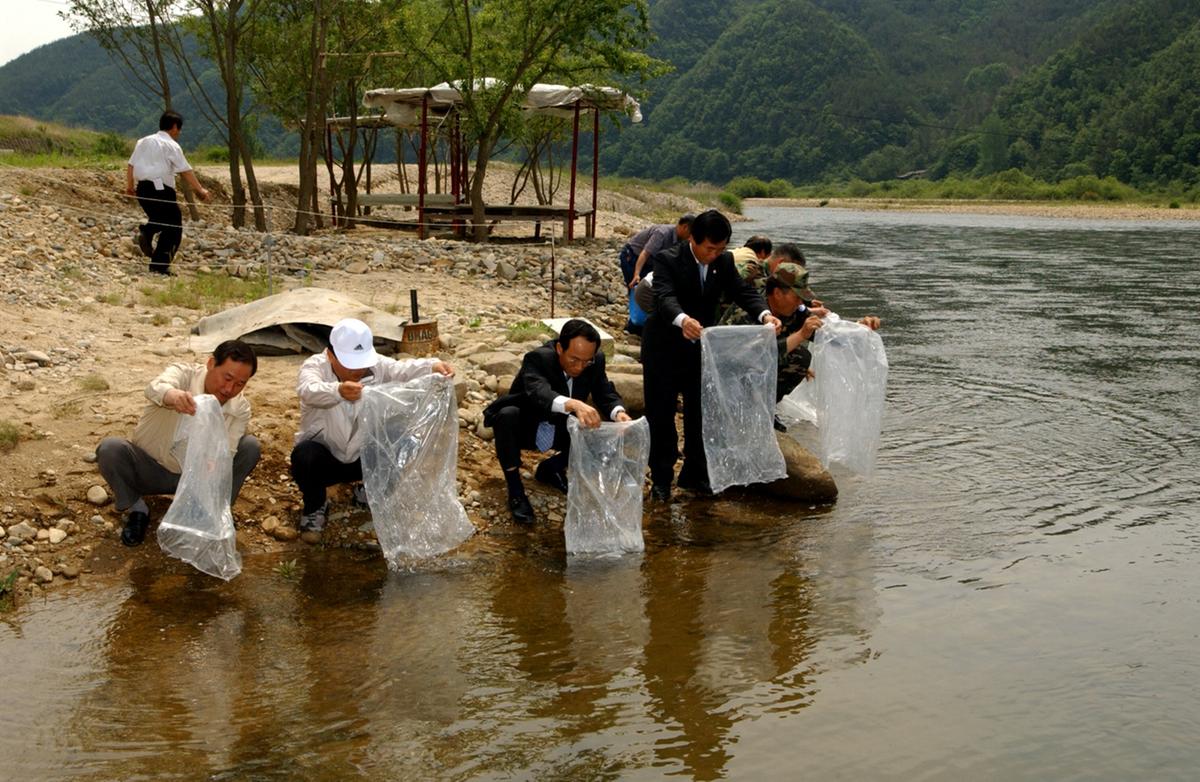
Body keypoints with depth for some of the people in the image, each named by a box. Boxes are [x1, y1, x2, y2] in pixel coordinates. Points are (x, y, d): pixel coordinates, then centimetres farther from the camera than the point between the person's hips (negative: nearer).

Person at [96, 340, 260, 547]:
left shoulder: (240, 409, -13)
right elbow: (155, 388, -47)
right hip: (150, 470, -2)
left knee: (251, 446, -19)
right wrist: (173, 396, -71)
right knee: (110, 448, -31)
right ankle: (136, 510, -7)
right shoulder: (184, 374, -23)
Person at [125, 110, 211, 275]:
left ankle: (146, 232, -7)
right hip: (161, 189, -7)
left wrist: (129, 186, 28)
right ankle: (160, 265, -5)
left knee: (161, 220, 25)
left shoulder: (143, 141, 16)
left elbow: (130, 165, 17)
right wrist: (200, 190, -12)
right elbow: (185, 171, -11)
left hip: (142, 188, 7)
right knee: (174, 227, 2)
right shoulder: (171, 145, -3)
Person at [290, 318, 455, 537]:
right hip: (325, 458, -3)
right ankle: (315, 506, -2)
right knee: (304, 455, -34)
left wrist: (433, 366, -56)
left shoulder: (376, 365, -11)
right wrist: (338, 391, -67)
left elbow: (403, 370, -33)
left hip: (364, 456, 3)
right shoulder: (314, 366, -20)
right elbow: (308, 389, -44)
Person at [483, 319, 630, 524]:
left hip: (558, 430, 5)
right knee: (508, 414, -37)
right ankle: (515, 492, -20)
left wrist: (618, 413, -39)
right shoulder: (538, 359, -31)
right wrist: (574, 405, -69)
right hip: (524, 428, -5)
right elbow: (539, 393, -49)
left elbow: (606, 393, -14)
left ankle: (550, 468, 11)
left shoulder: (595, 361, -14)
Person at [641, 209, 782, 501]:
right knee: (661, 415, 3)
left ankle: (694, 474, 27)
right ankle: (661, 479, 16)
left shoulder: (724, 262, -2)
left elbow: (742, 291, -10)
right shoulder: (667, 260, -19)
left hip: (702, 348, 5)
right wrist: (682, 320, -56)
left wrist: (764, 314, -32)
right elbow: (665, 297, -34)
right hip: (665, 348, -5)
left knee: (701, 413, 12)